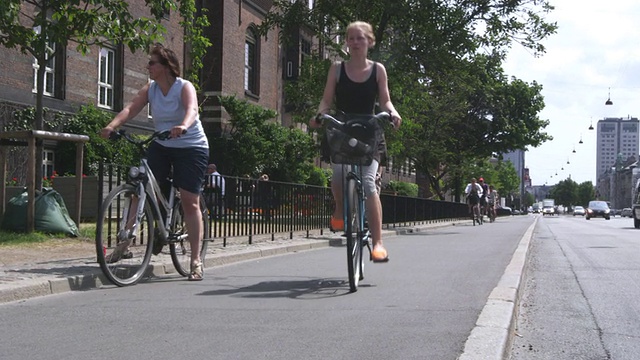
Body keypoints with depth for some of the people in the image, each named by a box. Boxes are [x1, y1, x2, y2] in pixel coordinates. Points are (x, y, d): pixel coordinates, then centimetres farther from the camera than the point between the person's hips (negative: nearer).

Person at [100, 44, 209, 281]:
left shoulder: (185, 87, -13)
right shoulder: (149, 89, 0)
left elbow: (191, 110, -33)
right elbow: (130, 109, -13)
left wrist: (183, 126, -55)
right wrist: (112, 126, -32)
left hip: (191, 147, -5)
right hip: (160, 146, 5)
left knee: (190, 202, -6)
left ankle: (196, 260, 0)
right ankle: (126, 240, -1)